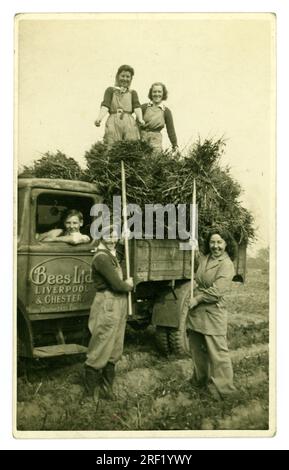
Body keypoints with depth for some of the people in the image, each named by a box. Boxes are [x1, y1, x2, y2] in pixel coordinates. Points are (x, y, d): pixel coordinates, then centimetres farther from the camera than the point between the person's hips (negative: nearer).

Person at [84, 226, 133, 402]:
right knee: (101, 349, 1)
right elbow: (117, 284, -20)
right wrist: (129, 285, -2)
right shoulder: (102, 257, -16)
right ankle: (93, 390, 16)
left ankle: (107, 387, 28)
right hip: (108, 304, -10)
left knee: (114, 350, 16)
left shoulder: (112, 255, 15)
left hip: (119, 304, 10)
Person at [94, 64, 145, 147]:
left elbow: (136, 107, 7)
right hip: (113, 122, -1)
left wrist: (140, 119, -14)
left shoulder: (132, 93, 24)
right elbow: (105, 106, 4)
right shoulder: (110, 90, 19)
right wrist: (99, 118, -16)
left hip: (129, 122, 2)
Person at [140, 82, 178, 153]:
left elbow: (171, 130, 8)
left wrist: (175, 146, 5)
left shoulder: (166, 111, 8)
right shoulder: (144, 107, 6)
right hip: (142, 137, 0)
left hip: (155, 139, 0)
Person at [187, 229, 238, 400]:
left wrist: (197, 299, -11)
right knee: (197, 348, 19)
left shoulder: (226, 264, -12)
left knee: (217, 351, -2)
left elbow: (216, 291, -19)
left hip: (213, 312, -7)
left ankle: (224, 389, 11)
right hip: (196, 310, 7)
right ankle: (200, 380, 38)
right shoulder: (204, 259, 9)